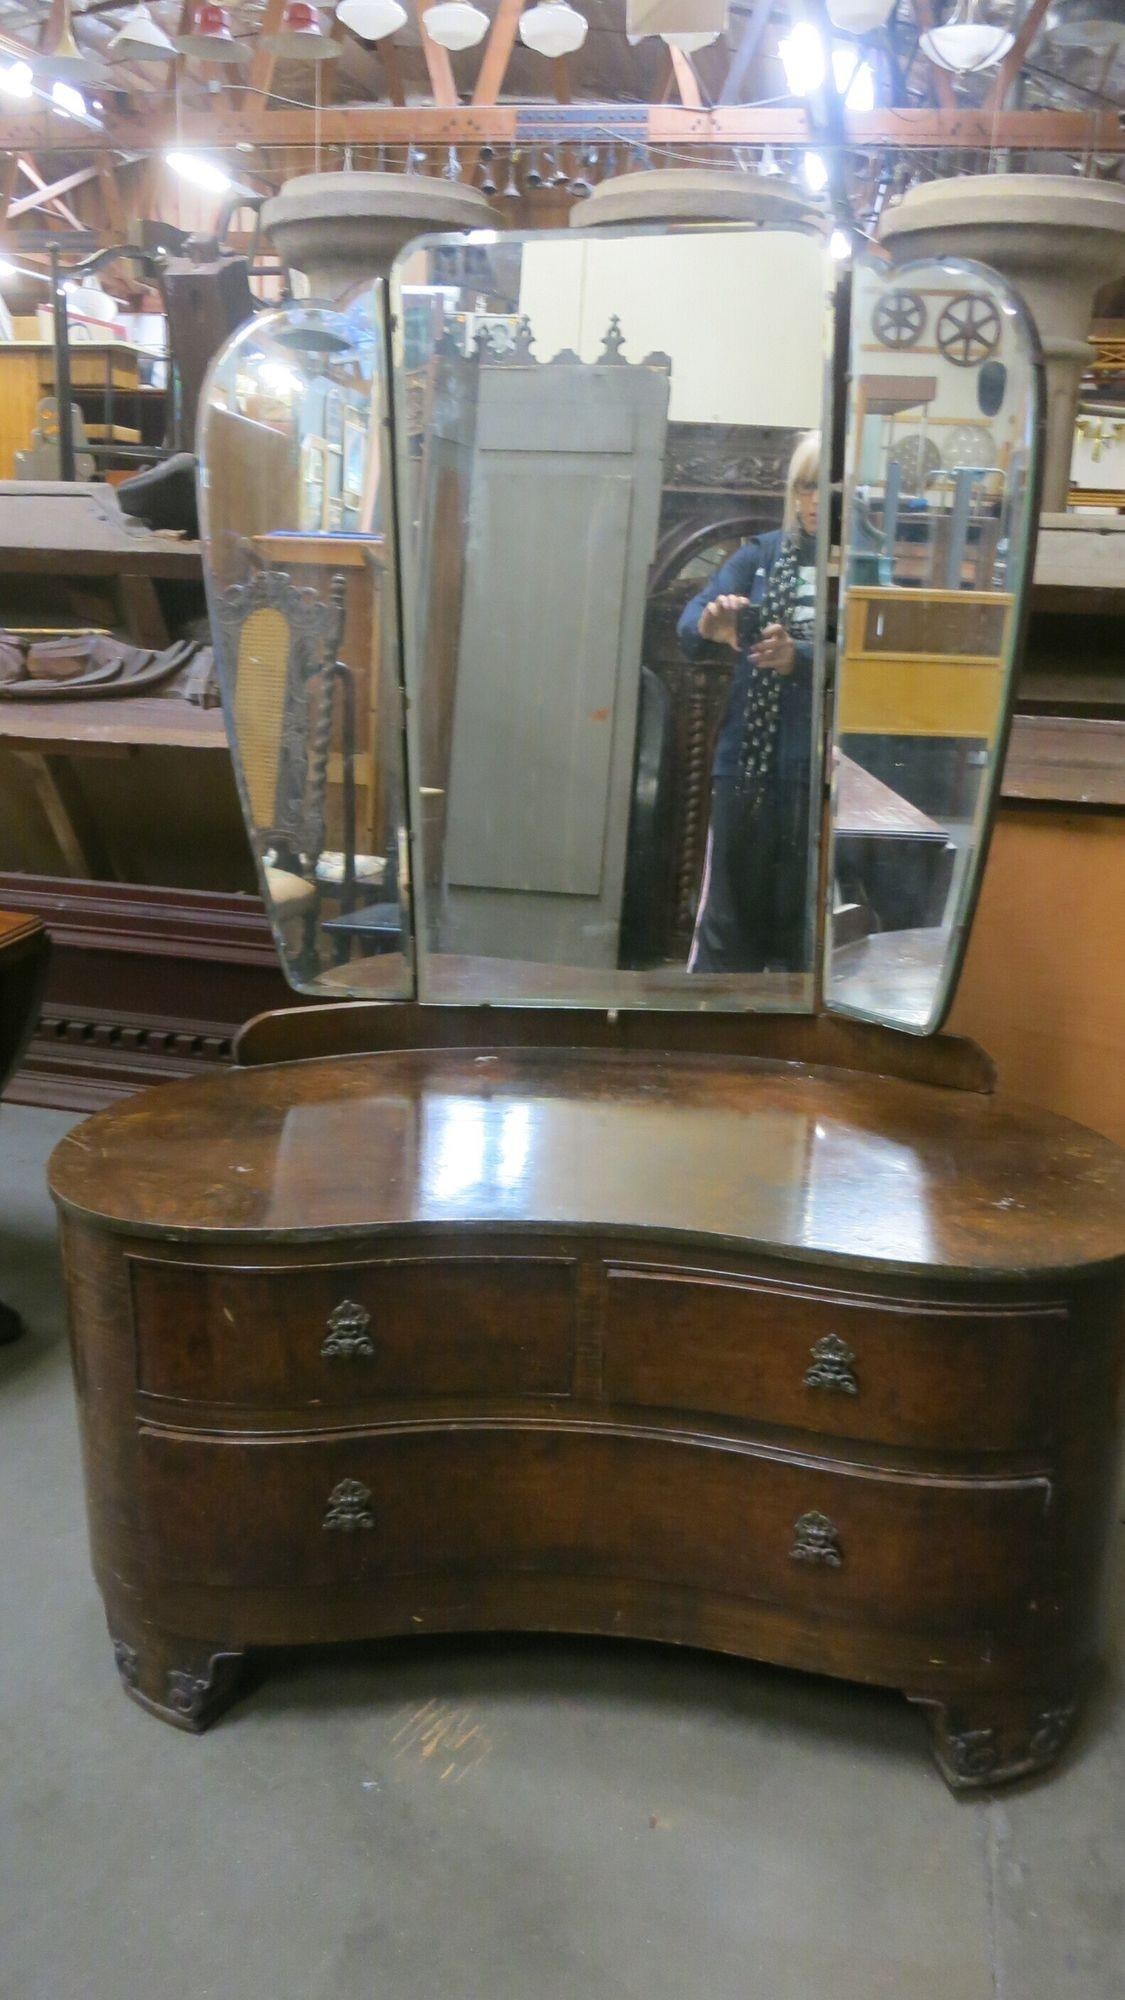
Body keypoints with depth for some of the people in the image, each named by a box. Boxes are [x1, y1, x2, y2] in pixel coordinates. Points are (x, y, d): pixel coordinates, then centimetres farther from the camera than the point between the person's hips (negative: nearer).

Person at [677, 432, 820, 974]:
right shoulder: (761, 554, 10)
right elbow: (689, 620, -2)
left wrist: (797, 659, -26)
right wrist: (709, 624, -25)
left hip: (821, 767, -1)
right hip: (749, 757, 2)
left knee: (800, 916, 6)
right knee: (729, 909, 4)